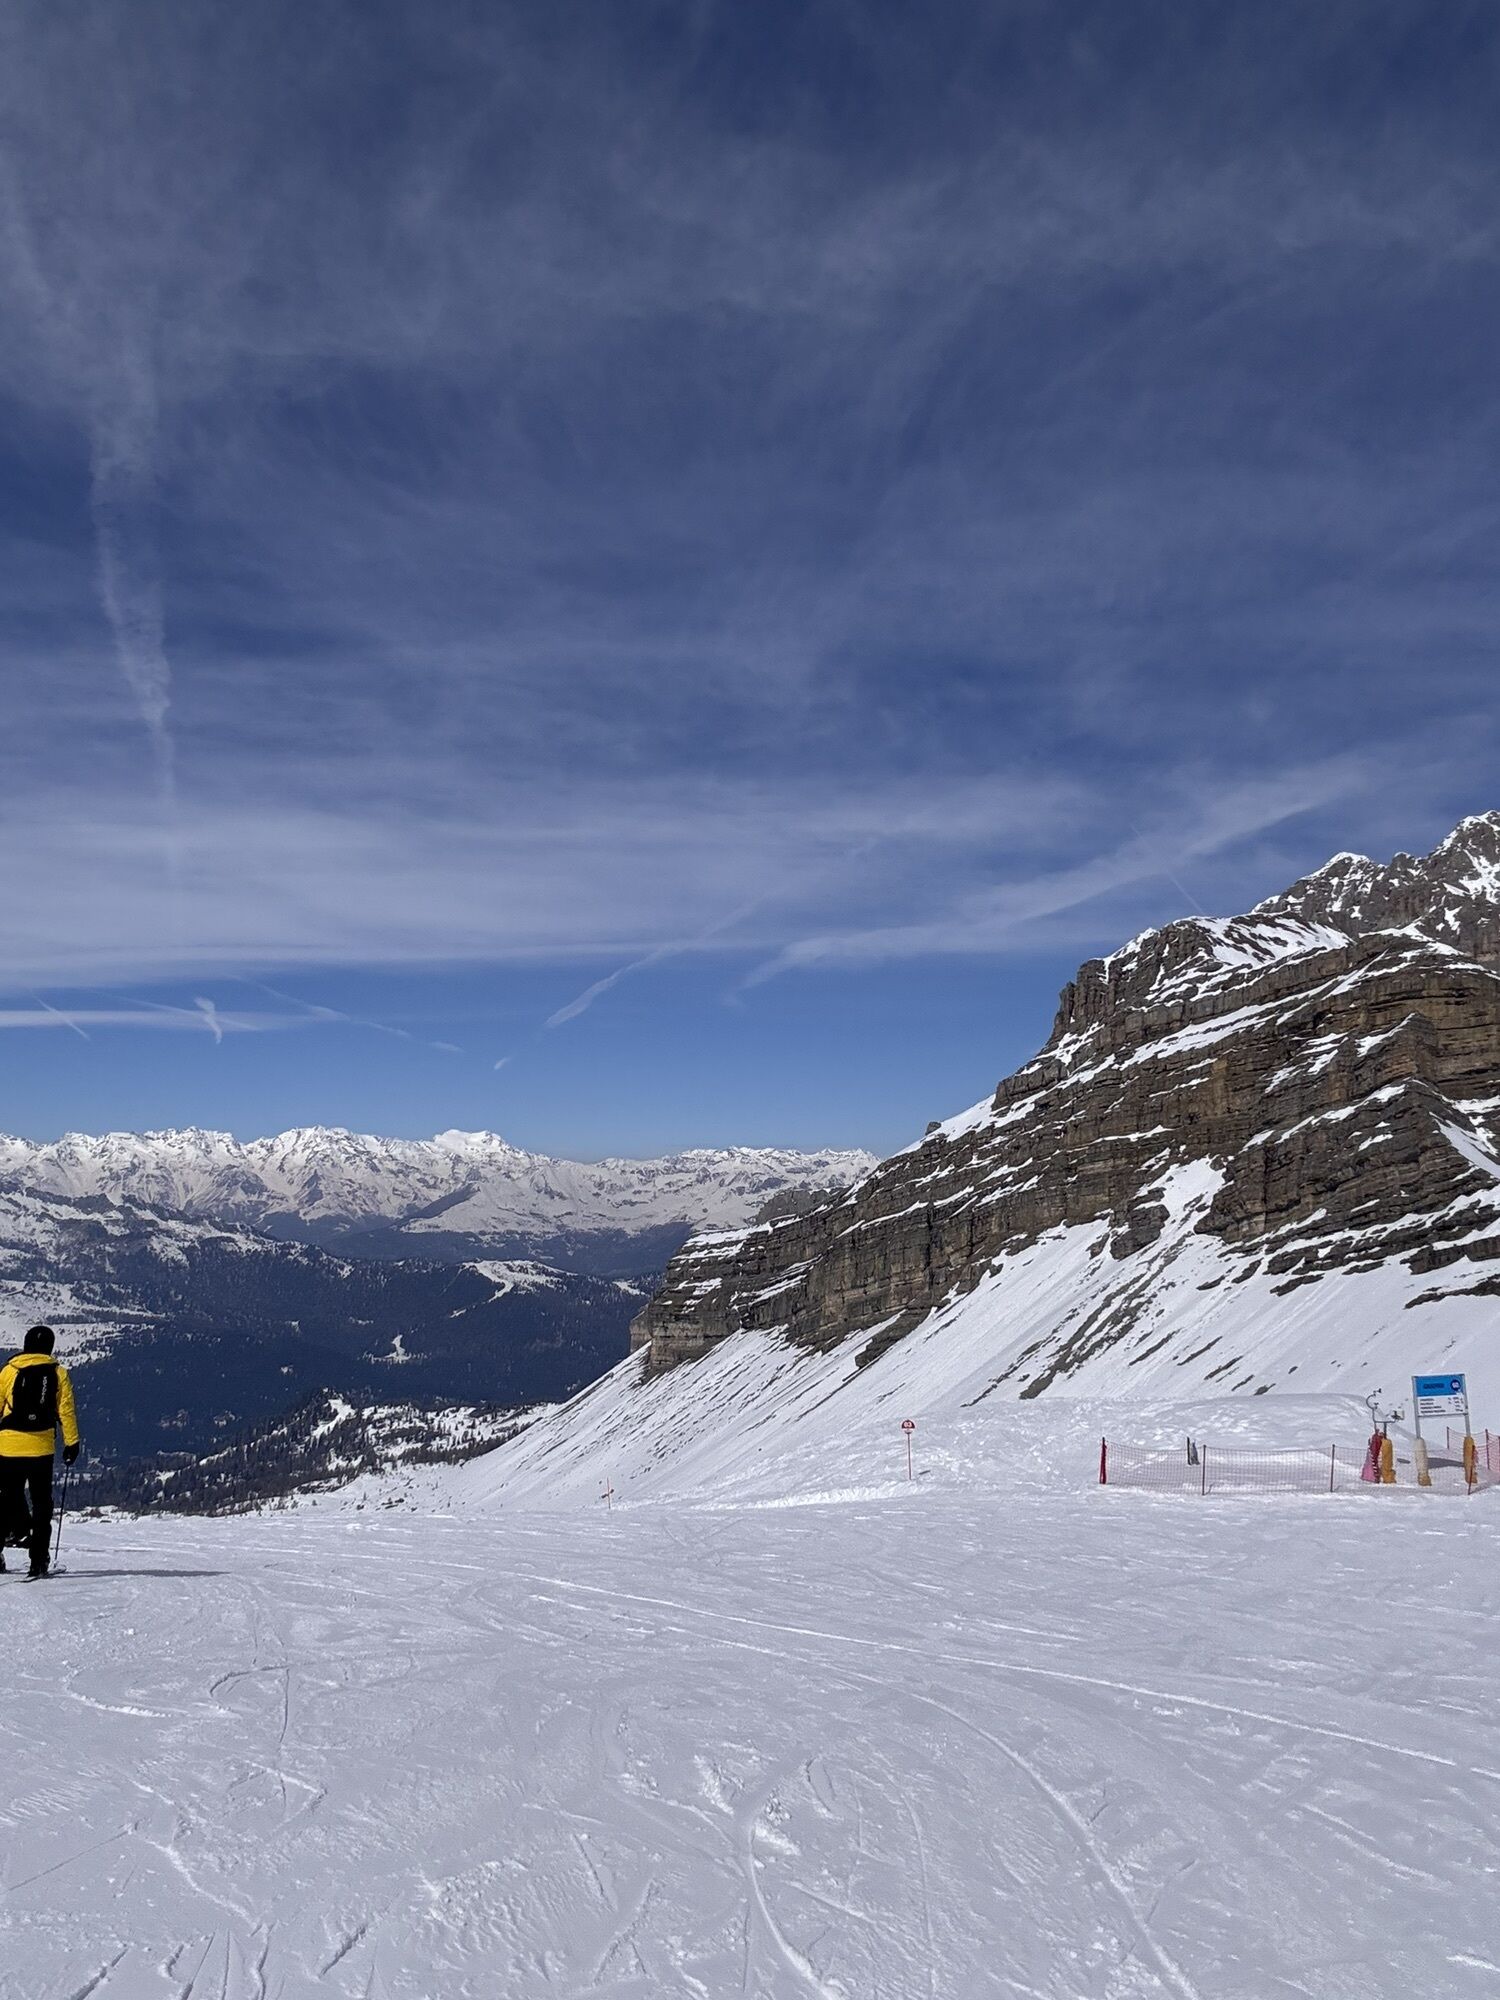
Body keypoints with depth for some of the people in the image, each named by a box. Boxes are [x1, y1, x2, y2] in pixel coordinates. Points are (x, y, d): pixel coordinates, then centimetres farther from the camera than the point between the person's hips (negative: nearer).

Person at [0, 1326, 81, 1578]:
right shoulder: (59, 1373, 3)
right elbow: (66, 1411, 1)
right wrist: (72, 1443, 8)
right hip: (42, 1447, 0)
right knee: (41, 1505, 7)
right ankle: (39, 1561, 5)